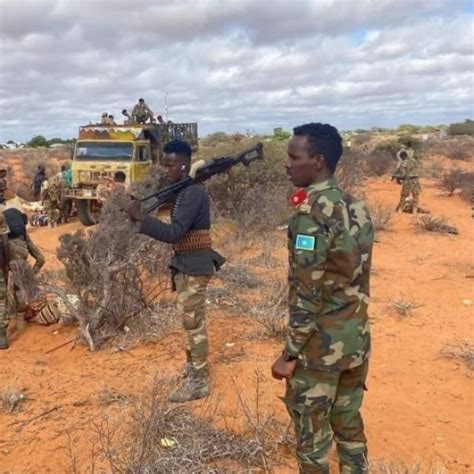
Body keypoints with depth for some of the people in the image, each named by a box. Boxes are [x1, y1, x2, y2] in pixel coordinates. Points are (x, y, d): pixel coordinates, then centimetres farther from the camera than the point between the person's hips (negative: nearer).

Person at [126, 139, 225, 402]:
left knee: (193, 322, -3)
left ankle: (199, 382, 7)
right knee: (189, 318, 20)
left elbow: (174, 233, -28)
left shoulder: (193, 193, -21)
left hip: (195, 265, -10)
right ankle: (193, 364, 37)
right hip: (184, 263, 10)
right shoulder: (182, 191, 10)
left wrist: (140, 217, -26)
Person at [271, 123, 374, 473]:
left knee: (312, 436, 10)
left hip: (320, 344, -8)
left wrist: (290, 354, -14)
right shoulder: (358, 208, 5)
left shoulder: (311, 215, -20)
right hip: (357, 338, 8)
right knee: (349, 425, 22)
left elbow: (306, 294, -21)